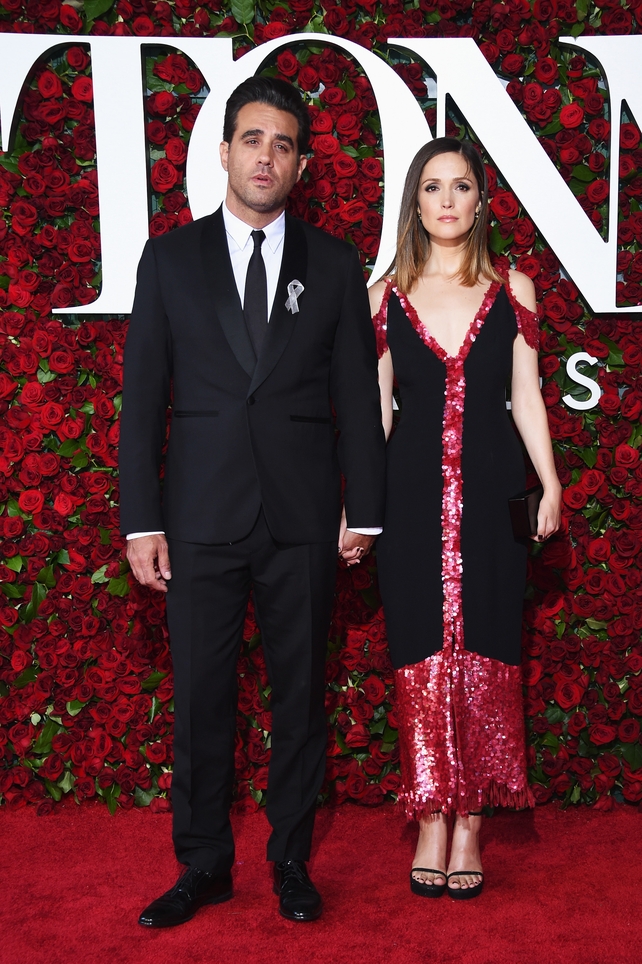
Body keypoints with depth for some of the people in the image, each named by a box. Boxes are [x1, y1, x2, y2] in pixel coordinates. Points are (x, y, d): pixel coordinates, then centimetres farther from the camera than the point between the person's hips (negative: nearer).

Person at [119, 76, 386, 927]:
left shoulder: (335, 266, 7)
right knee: (201, 697, 5)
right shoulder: (170, 259, 6)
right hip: (202, 516, 0)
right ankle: (204, 865, 21)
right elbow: (142, 397, 3)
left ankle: (291, 859, 24)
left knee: (301, 694, 8)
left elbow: (358, 395, 7)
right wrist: (141, 521, -3)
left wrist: (364, 511, 3)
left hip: (302, 519, 1)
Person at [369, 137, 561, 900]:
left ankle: (470, 825, 14)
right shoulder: (386, 297, 7)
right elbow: (374, 406, 7)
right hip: (412, 492, 0)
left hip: (490, 490, 0)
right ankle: (432, 823, 12)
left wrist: (549, 484, 0)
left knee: (484, 652, 2)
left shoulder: (512, 290, 7)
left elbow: (526, 397, 7)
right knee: (422, 655, 2)